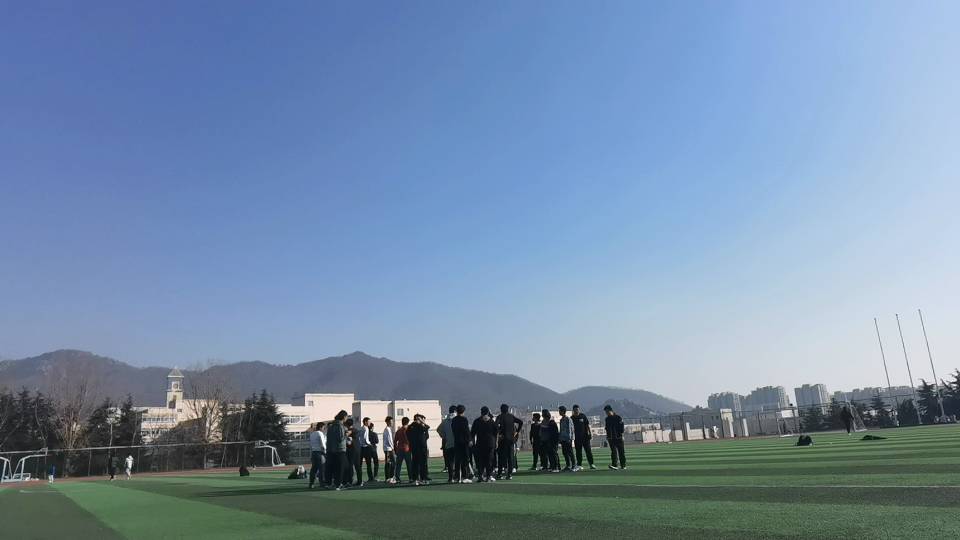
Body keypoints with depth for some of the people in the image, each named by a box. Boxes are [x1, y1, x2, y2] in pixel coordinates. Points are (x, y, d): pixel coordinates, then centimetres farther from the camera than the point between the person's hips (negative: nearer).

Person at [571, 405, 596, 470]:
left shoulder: (583, 416, 3)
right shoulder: (572, 418, 4)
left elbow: (587, 425, 4)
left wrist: (590, 433, -3)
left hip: (585, 436, -1)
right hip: (577, 438, 1)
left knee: (588, 450, 1)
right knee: (578, 452, 3)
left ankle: (591, 464, 6)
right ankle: (579, 465, 8)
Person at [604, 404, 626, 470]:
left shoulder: (618, 417, -2)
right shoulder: (606, 419, 11)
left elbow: (621, 427, -3)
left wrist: (621, 435, -10)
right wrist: (608, 437, 9)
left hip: (619, 437, -3)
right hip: (611, 438, 3)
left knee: (621, 452, 3)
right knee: (613, 452, -5)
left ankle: (623, 465, 12)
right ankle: (614, 465, -11)